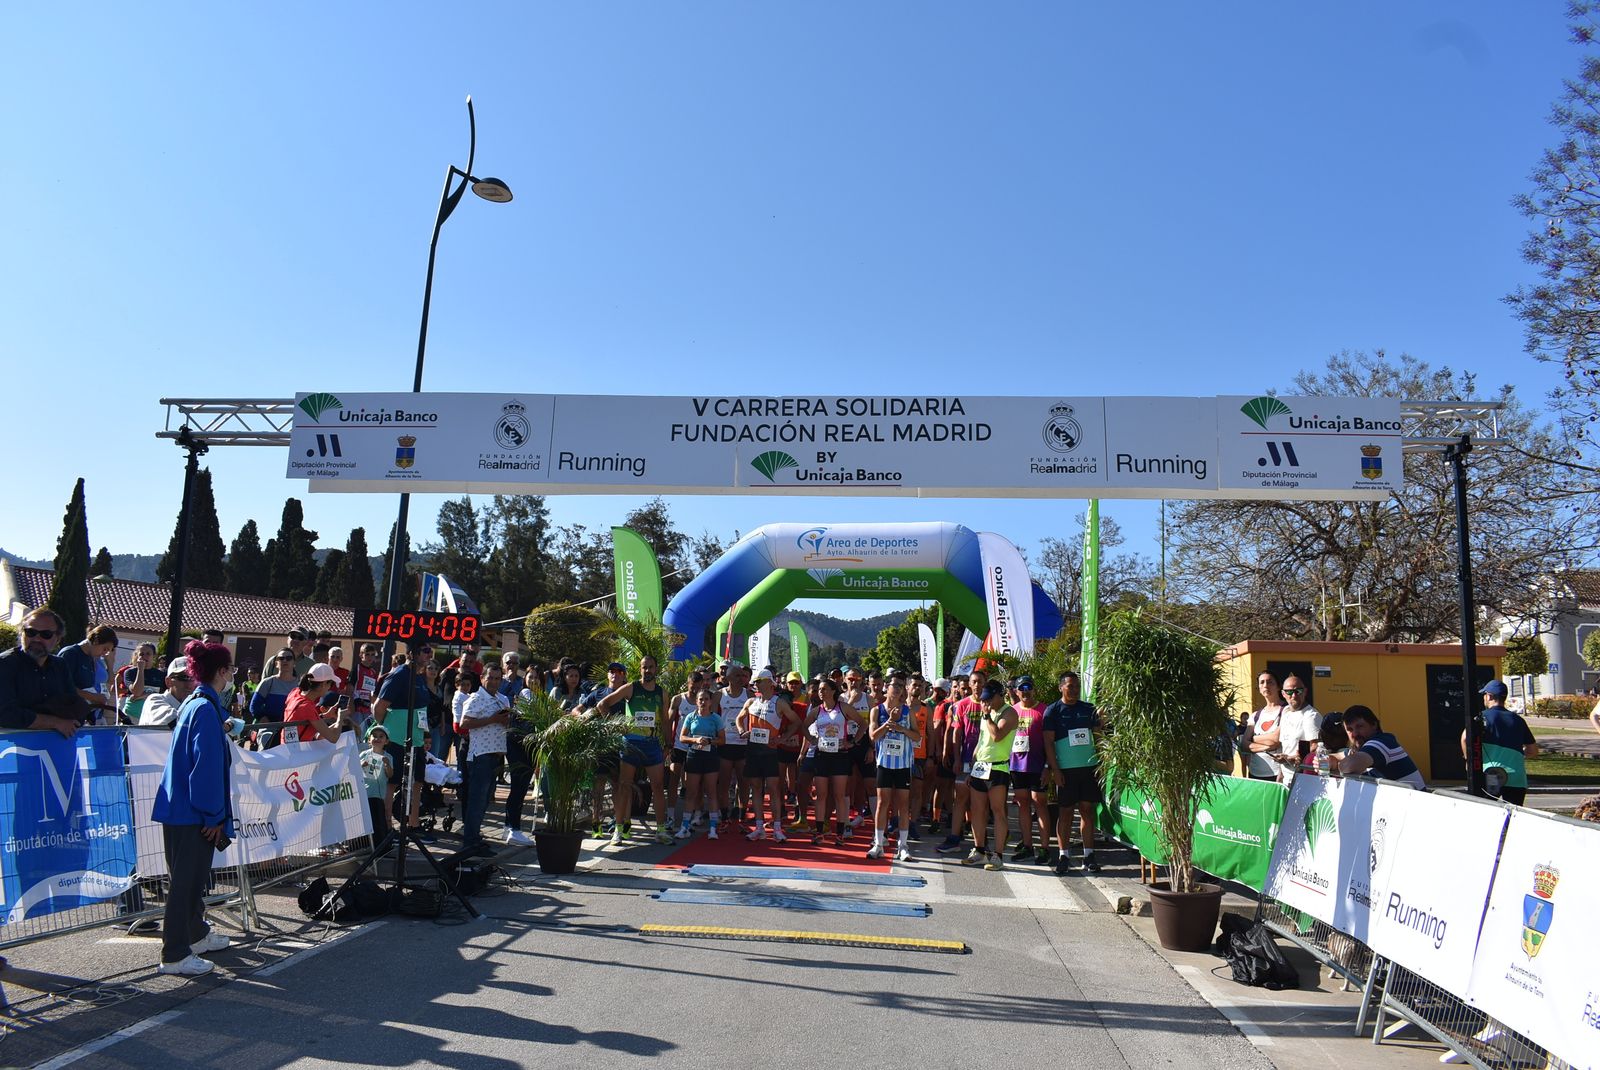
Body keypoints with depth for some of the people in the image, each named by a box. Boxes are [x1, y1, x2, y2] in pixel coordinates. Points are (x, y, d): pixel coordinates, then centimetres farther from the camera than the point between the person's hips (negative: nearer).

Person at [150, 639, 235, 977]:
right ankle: (175, 955, 7)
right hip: (191, 813, -10)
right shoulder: (207, 709, -19)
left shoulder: (195, 703, 11)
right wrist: (214, 815, -17)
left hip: (182, 808, 10)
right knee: (185, 880, -1)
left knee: (194, 875, 20)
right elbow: (207, 765, -21)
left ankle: (196, 934, 34)